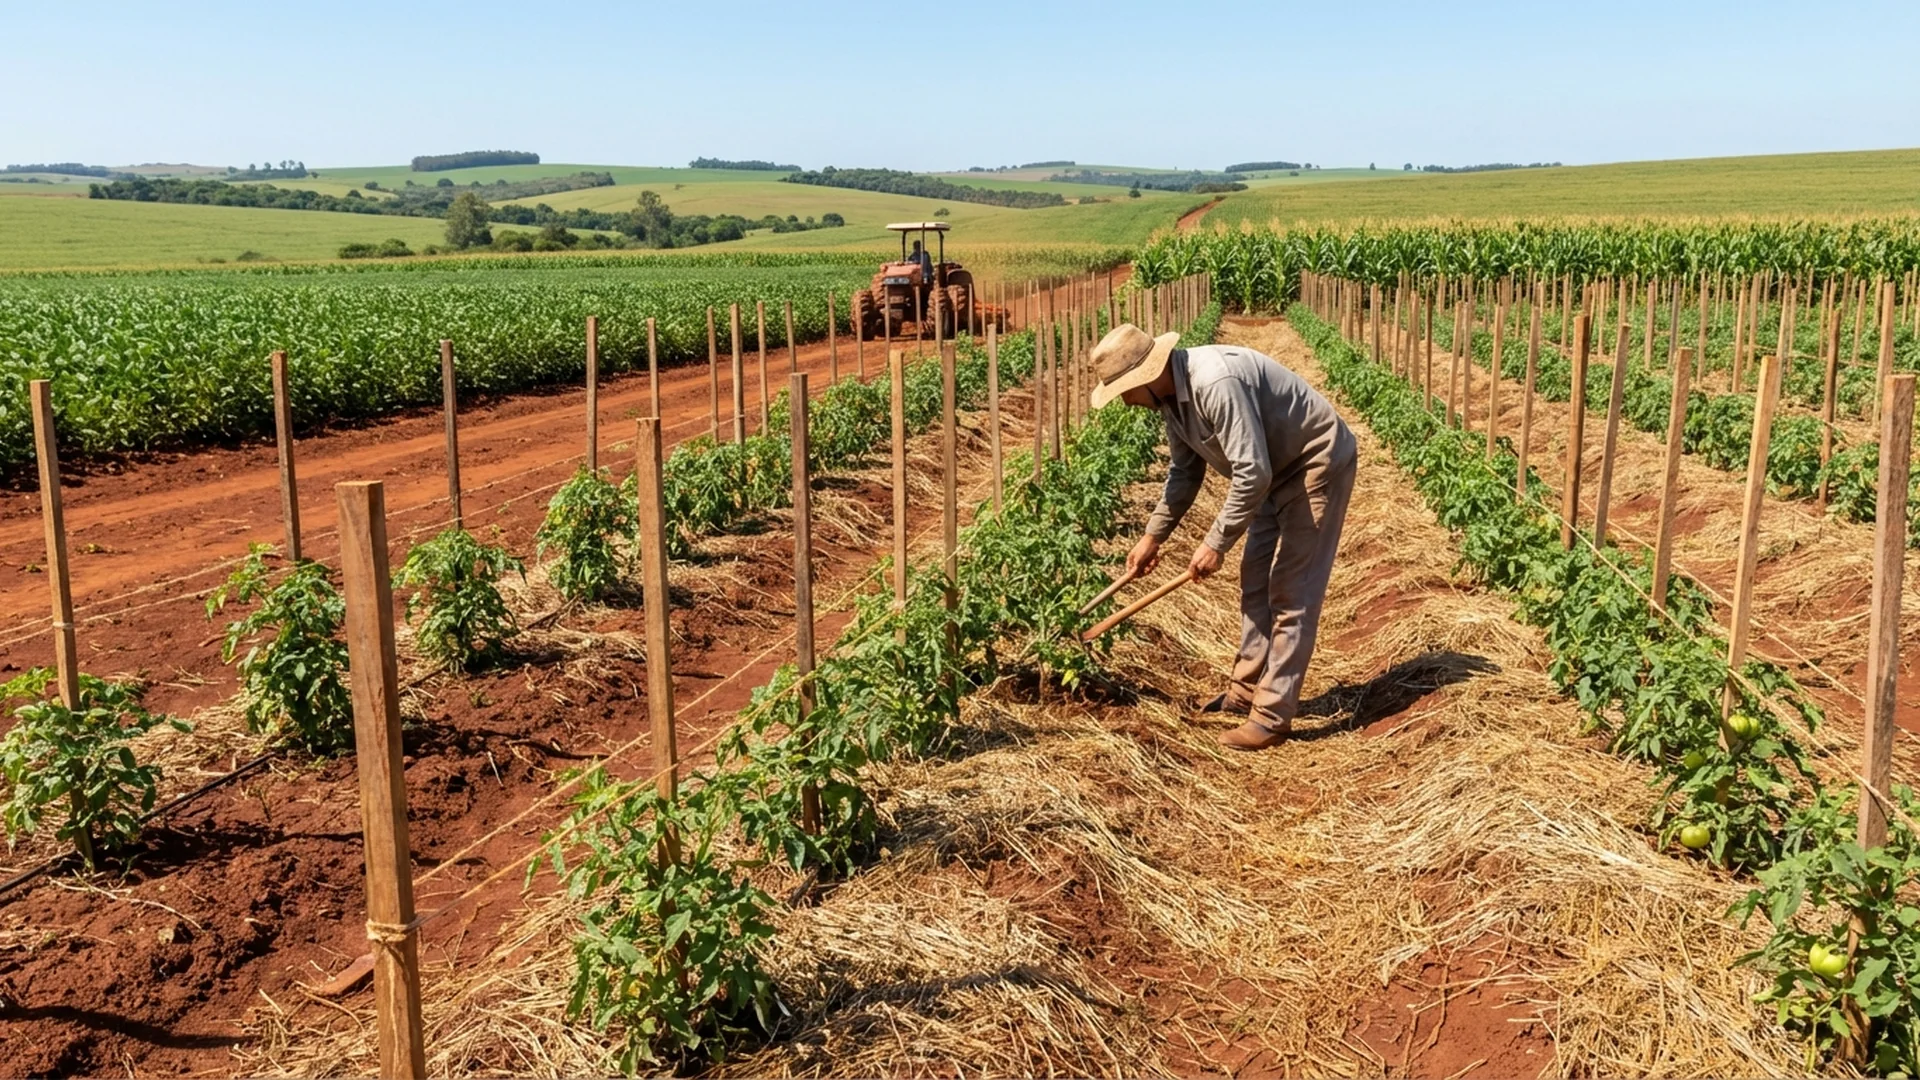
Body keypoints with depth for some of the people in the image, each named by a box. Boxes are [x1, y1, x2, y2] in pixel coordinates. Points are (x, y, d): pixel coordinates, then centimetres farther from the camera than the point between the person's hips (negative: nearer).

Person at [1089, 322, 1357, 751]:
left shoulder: (1216, 383, -33)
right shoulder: (1173, 393, -2)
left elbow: (1252, 473, -33)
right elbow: (1185, 470, 12)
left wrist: (1216, 543, -25)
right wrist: (1153, 536, 11)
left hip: (1318, 464, -10)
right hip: (1278, 470, 10)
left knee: (1292, 593, -8)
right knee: (1255, 581, 14)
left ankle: (1273, 717, -3)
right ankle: (1246, 691, 25)